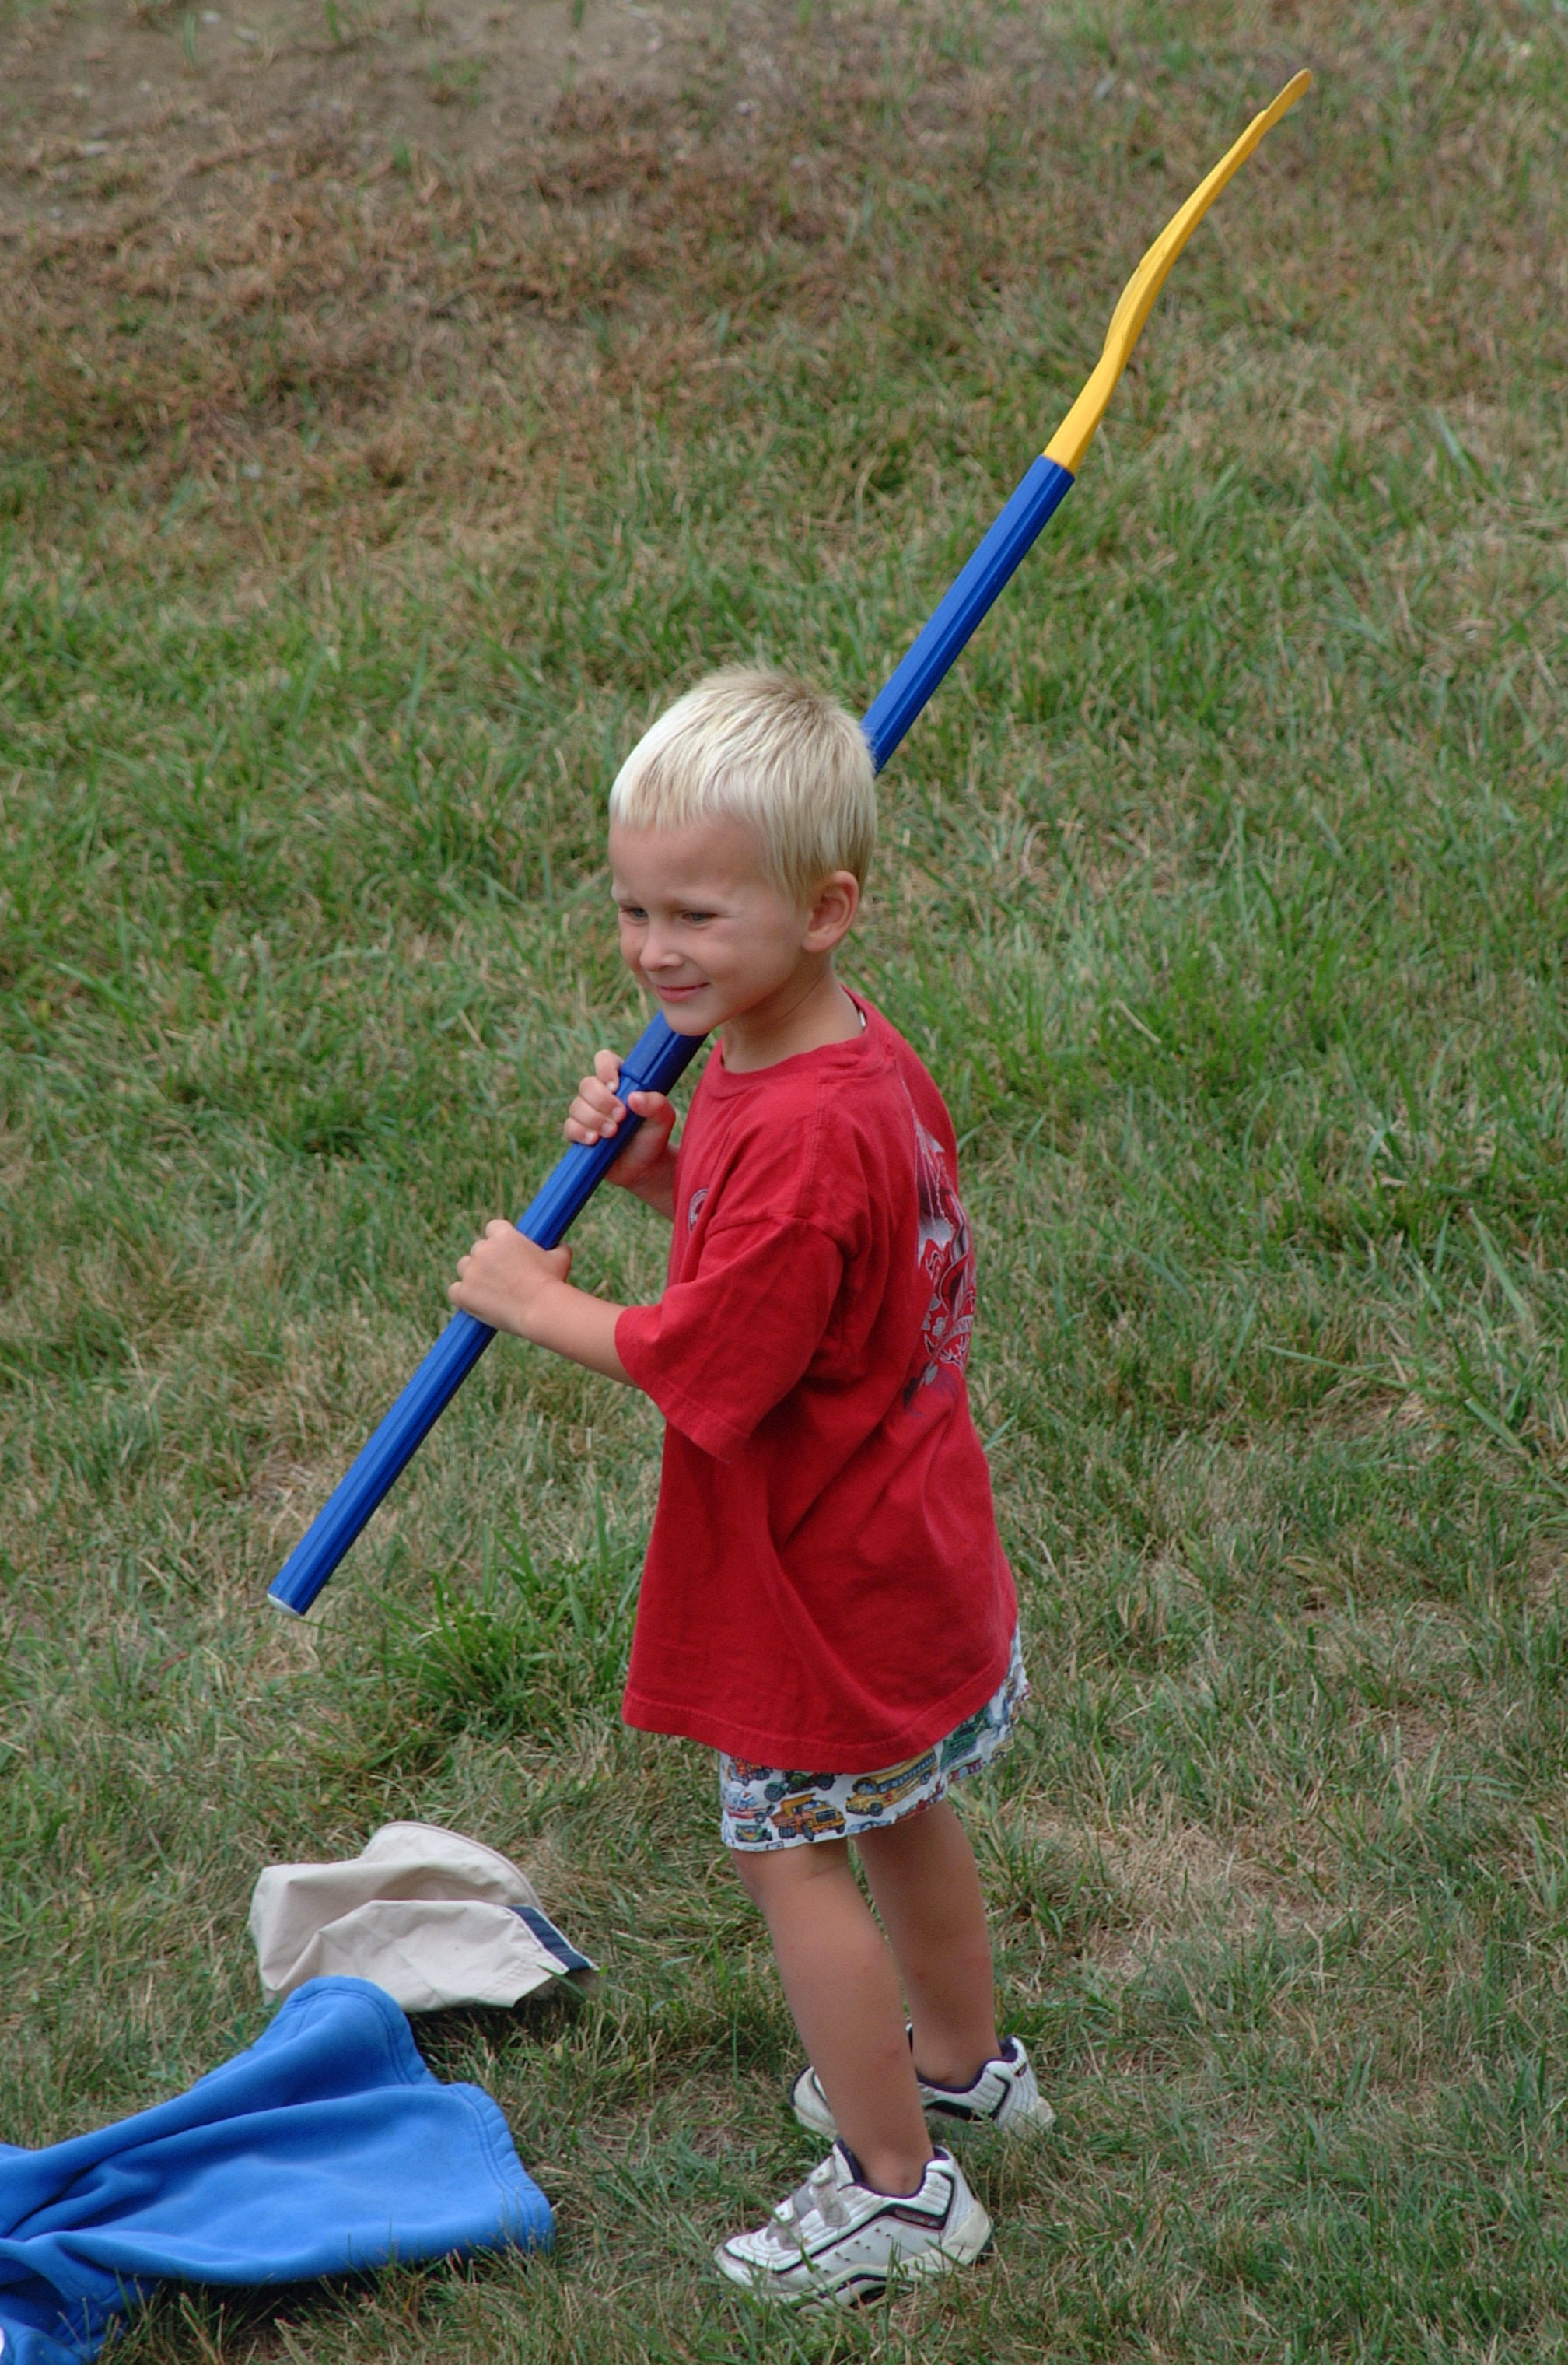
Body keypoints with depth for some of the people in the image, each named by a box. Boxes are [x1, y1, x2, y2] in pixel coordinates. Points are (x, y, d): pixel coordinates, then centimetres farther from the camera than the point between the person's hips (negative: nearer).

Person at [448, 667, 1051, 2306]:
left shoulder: (800, 1133, -33)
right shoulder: (860, 1061, -2)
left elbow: (709, 1366, -28)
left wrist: (539, 1304, -14)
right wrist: (657, 1167, -5)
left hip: (822, 1580, -10)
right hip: (904, 1542, 10)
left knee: (789, 1853, 5)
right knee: (895, 1813, 27)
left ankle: (897, 2188, 16)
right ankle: (960, 2063, 47)